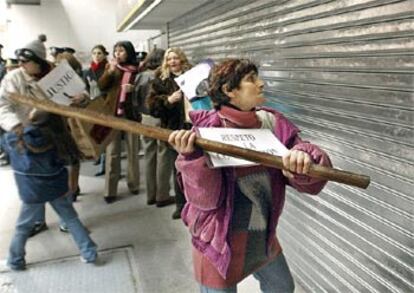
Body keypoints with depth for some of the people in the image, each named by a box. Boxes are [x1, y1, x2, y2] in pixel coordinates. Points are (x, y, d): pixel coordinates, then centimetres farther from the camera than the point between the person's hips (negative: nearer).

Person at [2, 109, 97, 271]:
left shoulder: (14, 139, -11)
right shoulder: (58, 140, -13)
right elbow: (70, 156, 1)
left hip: (32, 194, 0)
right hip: (57, 189, 1)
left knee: (23, 228, 20)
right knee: (72, 219, 15)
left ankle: (15, 261, 36)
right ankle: (89, 253, 19)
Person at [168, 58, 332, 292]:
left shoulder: (273, 123, -5)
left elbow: (310, 179, -11)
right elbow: (206, 197, -23)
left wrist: (302, 158, -34)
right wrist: (192, 157, -40)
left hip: (264, 235, 6)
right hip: (219, 240, -5)